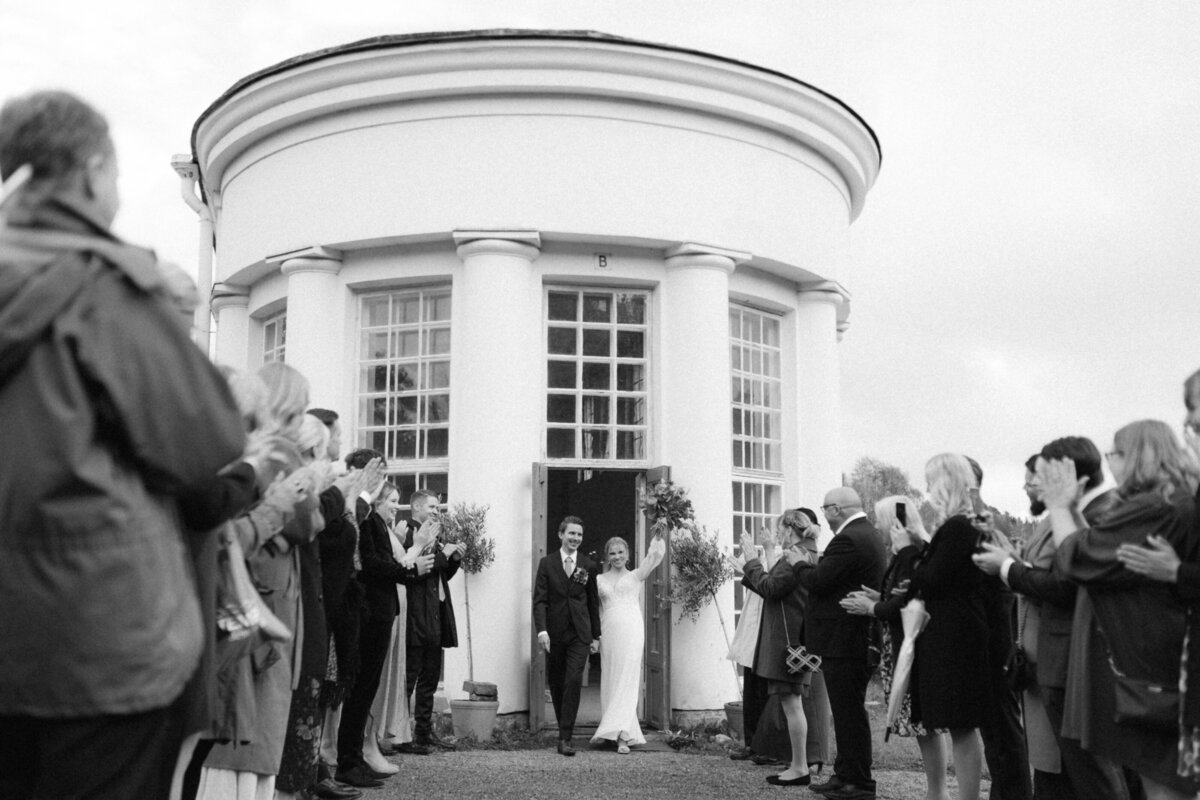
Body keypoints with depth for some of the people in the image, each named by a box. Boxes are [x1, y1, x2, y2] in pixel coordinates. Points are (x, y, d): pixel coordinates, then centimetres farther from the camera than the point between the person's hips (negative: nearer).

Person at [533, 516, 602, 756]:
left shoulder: (588, 565, 6)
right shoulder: (547, 563, 2)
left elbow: (593, 602, 10)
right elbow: (539, 599, -3)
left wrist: (596, 636, 9)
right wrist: (541, 630, -15)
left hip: (580, 633, 0)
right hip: (554, 633, 0)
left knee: (573, 681, -11)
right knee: (556, 683, 7)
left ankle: (565, 738, -11)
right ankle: (563, 726, 26)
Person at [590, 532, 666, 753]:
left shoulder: (635, 576, 11)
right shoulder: (599, 580, 16)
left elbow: (653, 557, -4)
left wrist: (658, 538, -18)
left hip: (631, 629, -2)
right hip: (608, 632, 3)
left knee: (626, 680, -9)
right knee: (610, 681, 2)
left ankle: (621, 735, -13)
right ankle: (626, 733, 13)